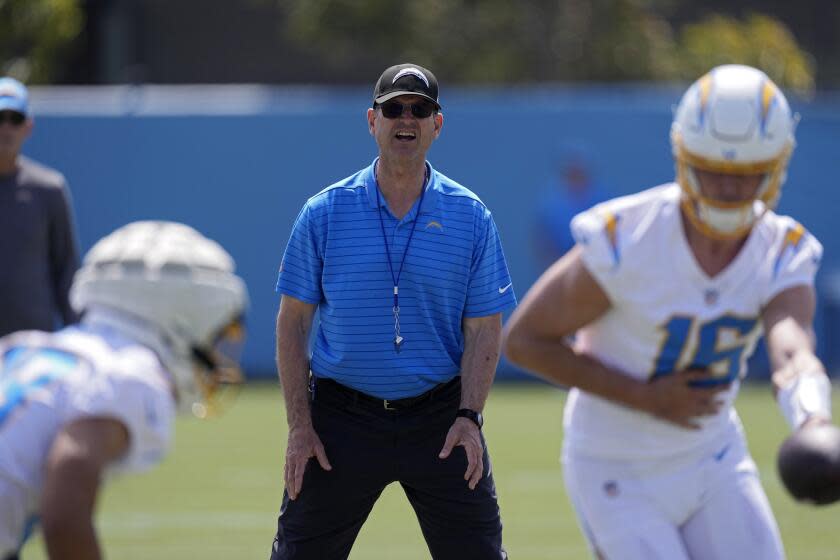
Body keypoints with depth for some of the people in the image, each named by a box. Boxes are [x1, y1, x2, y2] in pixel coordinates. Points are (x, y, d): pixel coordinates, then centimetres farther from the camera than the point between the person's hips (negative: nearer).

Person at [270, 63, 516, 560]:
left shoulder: (471, 218, 3)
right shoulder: (323, 214, 1)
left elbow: (484, 328, 3)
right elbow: (293, 322, 3)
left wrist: (468, 416, -11)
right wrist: (300, 425, -5)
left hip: (440, 420, 0)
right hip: (343, 416, 0)